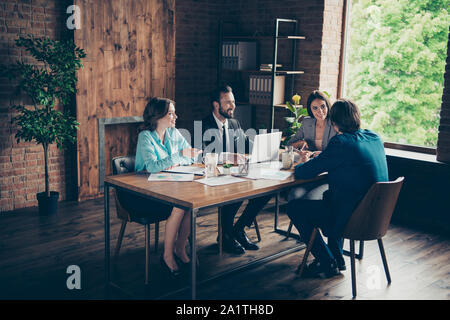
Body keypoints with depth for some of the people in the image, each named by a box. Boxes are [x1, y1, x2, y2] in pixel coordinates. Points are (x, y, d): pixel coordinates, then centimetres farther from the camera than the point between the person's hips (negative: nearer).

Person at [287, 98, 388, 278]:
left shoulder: (341, 143, -19)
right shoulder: (374, 138, 5)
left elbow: (306, 172, -14)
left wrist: (298, 166, 9)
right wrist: (321, 157, 21)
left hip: (353, 218, -9)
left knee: (295, 208, 5)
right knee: (328, 195, 34)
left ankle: (327, 264, 12)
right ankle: (336, 257, 35)